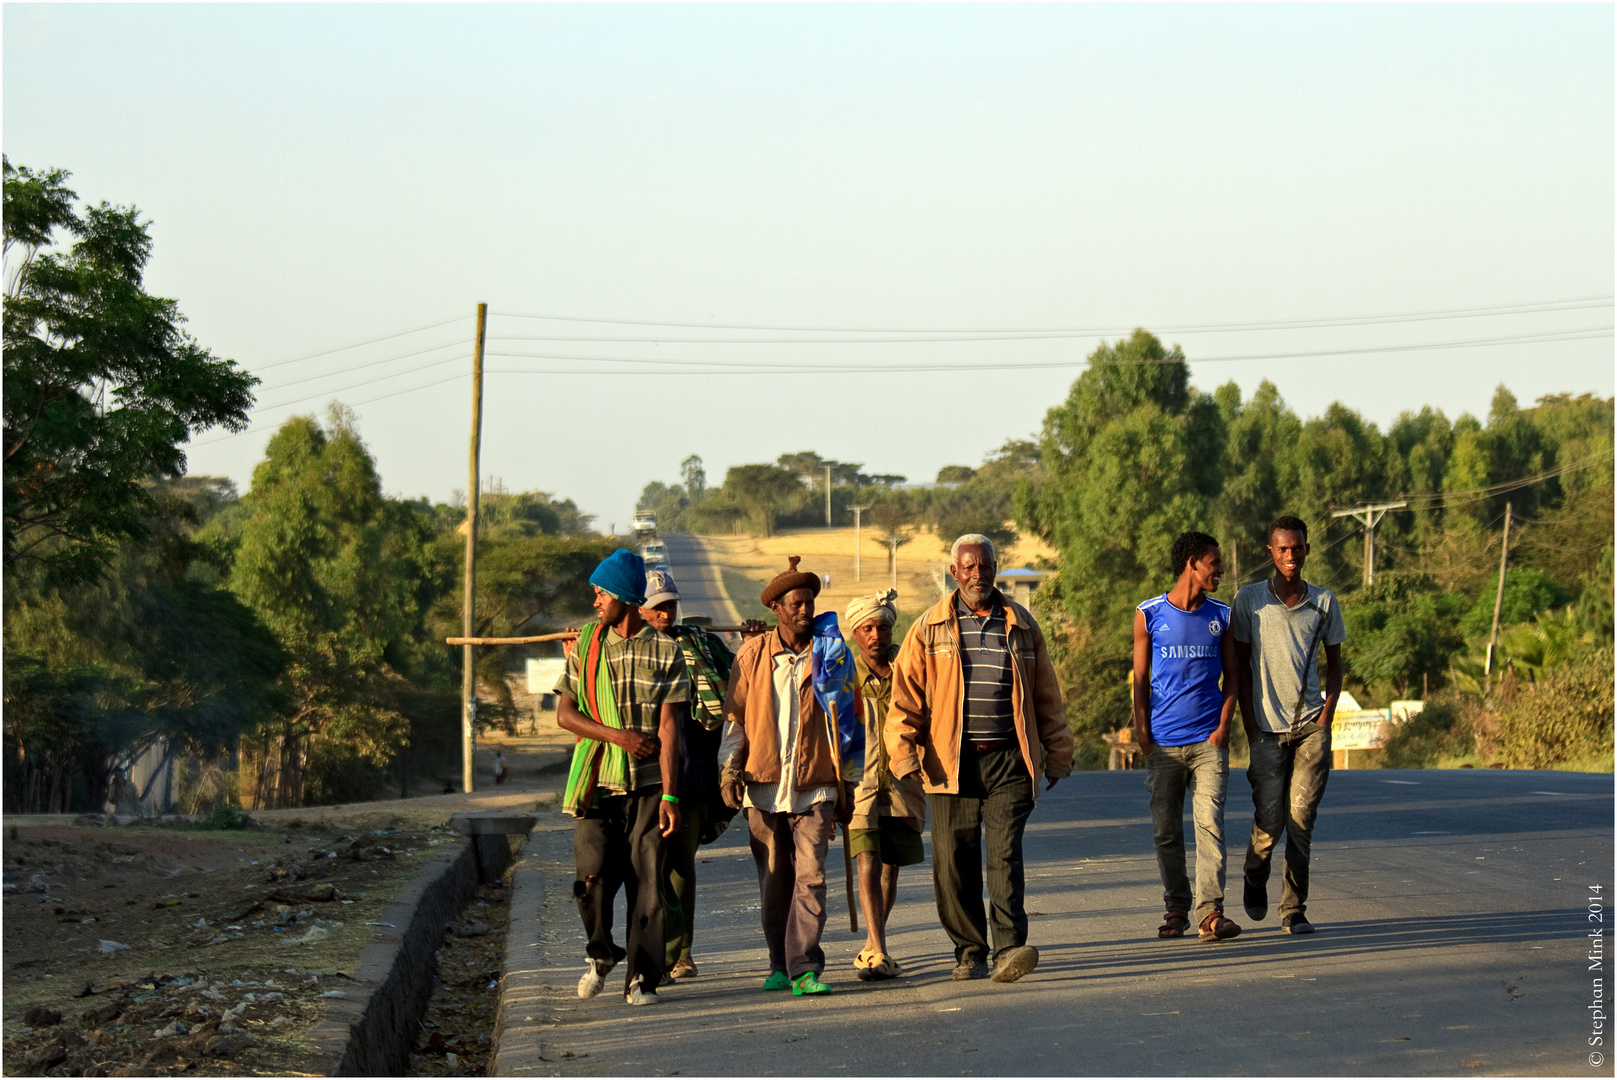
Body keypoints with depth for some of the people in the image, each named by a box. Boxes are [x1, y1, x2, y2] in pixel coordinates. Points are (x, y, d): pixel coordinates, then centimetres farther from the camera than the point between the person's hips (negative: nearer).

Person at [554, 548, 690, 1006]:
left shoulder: (666, 652, 2)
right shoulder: (586, 645, 9)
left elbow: (668, 729, -3)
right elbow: (564, 713, 7)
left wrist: (669, 796, -9)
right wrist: (616, 735, -8)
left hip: (648, 783, -1)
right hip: (598, 783, 1)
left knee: (646, 882, -3)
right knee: (594, 876, -11)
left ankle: (641, 979, 7)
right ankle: (600, 952, 16)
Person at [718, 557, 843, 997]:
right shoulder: (752, 655, 5)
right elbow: (735, 716, 9)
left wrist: (843, 781, 8)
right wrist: (729, 768, -2)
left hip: (813, 787, -1)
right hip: (763, 785, 1)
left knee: (810, 876, -11)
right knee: (773, 881, 8)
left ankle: (805, 968, -12)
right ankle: (781, 964, 20)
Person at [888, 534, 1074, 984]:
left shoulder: (1021, 625, 13)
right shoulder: (929, 629, 7)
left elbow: (1046, 696, 17)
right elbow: (906, 698, 3)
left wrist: (1057, 755, 16)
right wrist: (904, 755, -7)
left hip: (1009, 760, 0)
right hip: (951, 762, 0)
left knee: (1005, 853, -13)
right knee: (954, 862, 2)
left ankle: (1009, 948, -19)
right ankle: (970, 953, 14)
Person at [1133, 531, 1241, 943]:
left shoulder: (1221, 616, 10)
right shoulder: (1149, 615, 4)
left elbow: (1231, 675, 13)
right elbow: (1140, 678, 7)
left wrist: (1224, 725, 0)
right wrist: (1142, 732, -1)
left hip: (1208, 742, 0)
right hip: (1163, 743, 0)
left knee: (1210, 821, -12)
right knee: (1166, 830, 4)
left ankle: (1210, 911, -14)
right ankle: (1176, 909, 15)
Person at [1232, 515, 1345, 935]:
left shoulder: (1324, 602, 8)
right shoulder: (1249, 600, 3)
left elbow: (1334, 663, 14)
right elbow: (1241, 666, 5)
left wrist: (1327, 715, 0)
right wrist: (1251, 725, -2)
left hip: (1311, 727, 1)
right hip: (1267, 728, -1)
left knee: (1301, 819, -4)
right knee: (1269, 819, -4)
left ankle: (1294, 911, 2)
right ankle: (1254, 878, 26)